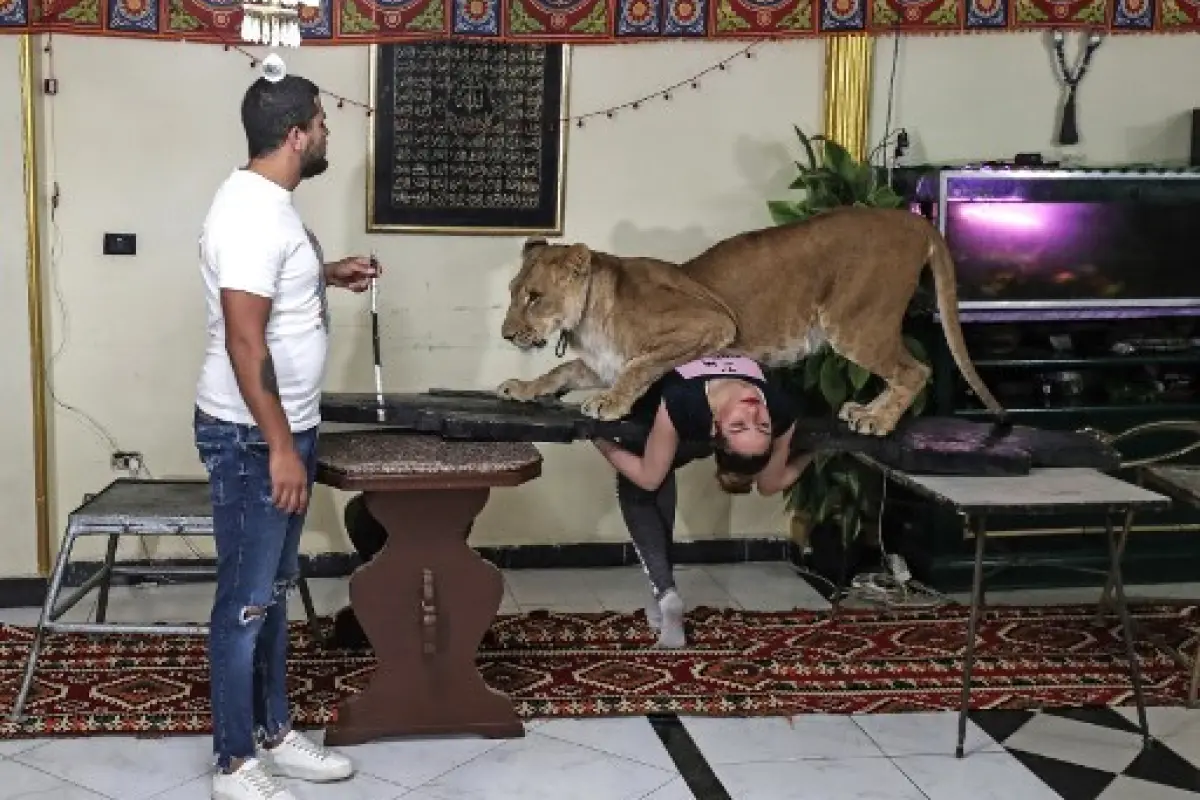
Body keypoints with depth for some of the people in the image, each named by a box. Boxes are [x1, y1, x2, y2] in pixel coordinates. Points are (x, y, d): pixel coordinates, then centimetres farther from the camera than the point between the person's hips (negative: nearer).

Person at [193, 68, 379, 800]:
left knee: (275, 590, 18)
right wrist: (280, 448, -25)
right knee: (246, 600, 1)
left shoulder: (270, 202, 10)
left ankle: (274, 733, 31)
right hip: (252, 438, -10)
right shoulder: (251, 212, -22)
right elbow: (244, 341, -26)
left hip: (285, 429, 10)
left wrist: (328, 274, 21)